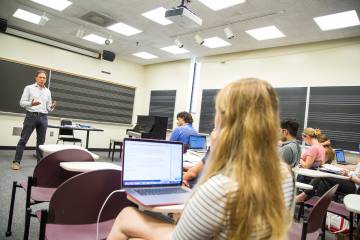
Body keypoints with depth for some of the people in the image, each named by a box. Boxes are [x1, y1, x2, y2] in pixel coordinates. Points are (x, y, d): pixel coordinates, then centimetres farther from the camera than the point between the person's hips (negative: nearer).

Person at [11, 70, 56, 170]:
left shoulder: (48, 91, 15)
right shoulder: (29, 88, 4)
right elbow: (22, 102, -1)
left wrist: (52, 107, -8)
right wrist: (31, 104, -21)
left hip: (43, 117, 4)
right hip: (31, 116, -3)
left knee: (41, 141, 6)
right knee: (23, 139, -2)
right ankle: (16, 162, 3)